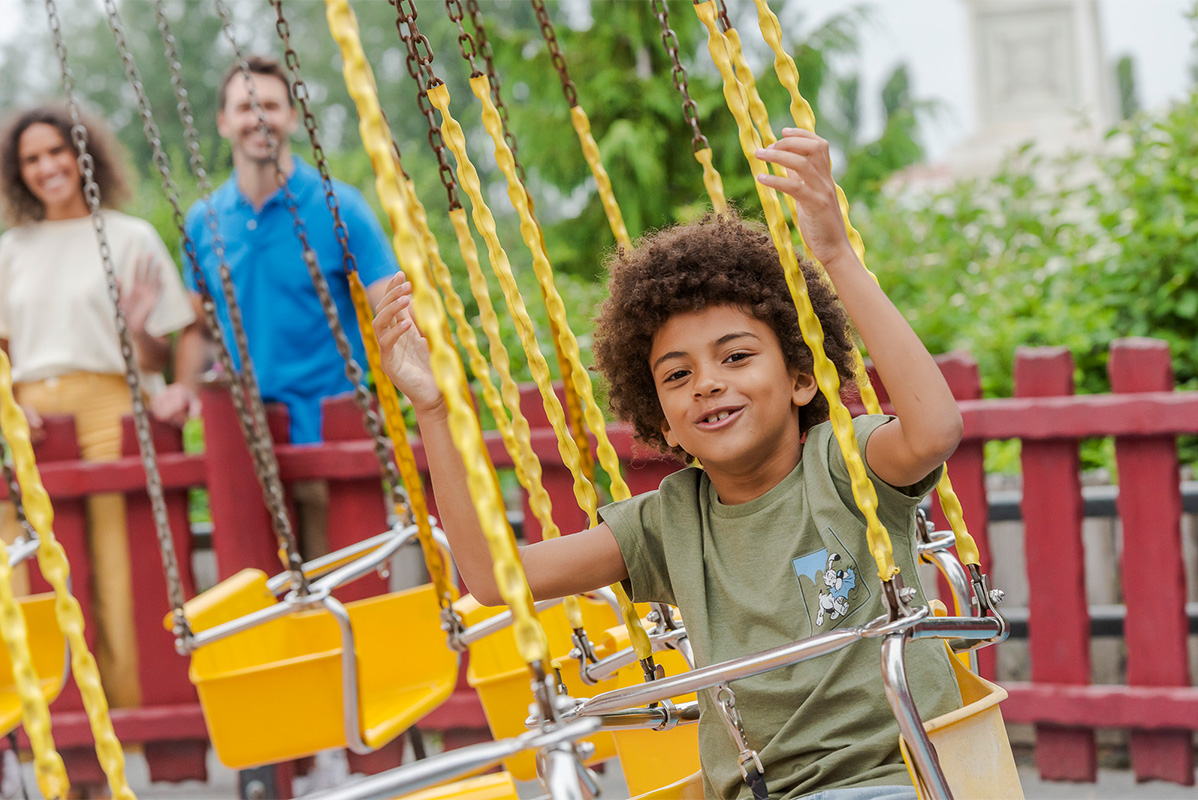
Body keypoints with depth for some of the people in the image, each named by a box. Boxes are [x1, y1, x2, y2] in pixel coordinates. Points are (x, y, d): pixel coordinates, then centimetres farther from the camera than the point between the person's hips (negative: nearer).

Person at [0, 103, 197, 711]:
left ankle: (127, 697, -7)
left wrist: (139, 324, -15)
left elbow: (155, 362, 7)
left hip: (110, 409, -3)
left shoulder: (130, 238, 7)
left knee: (115, 558, -11)